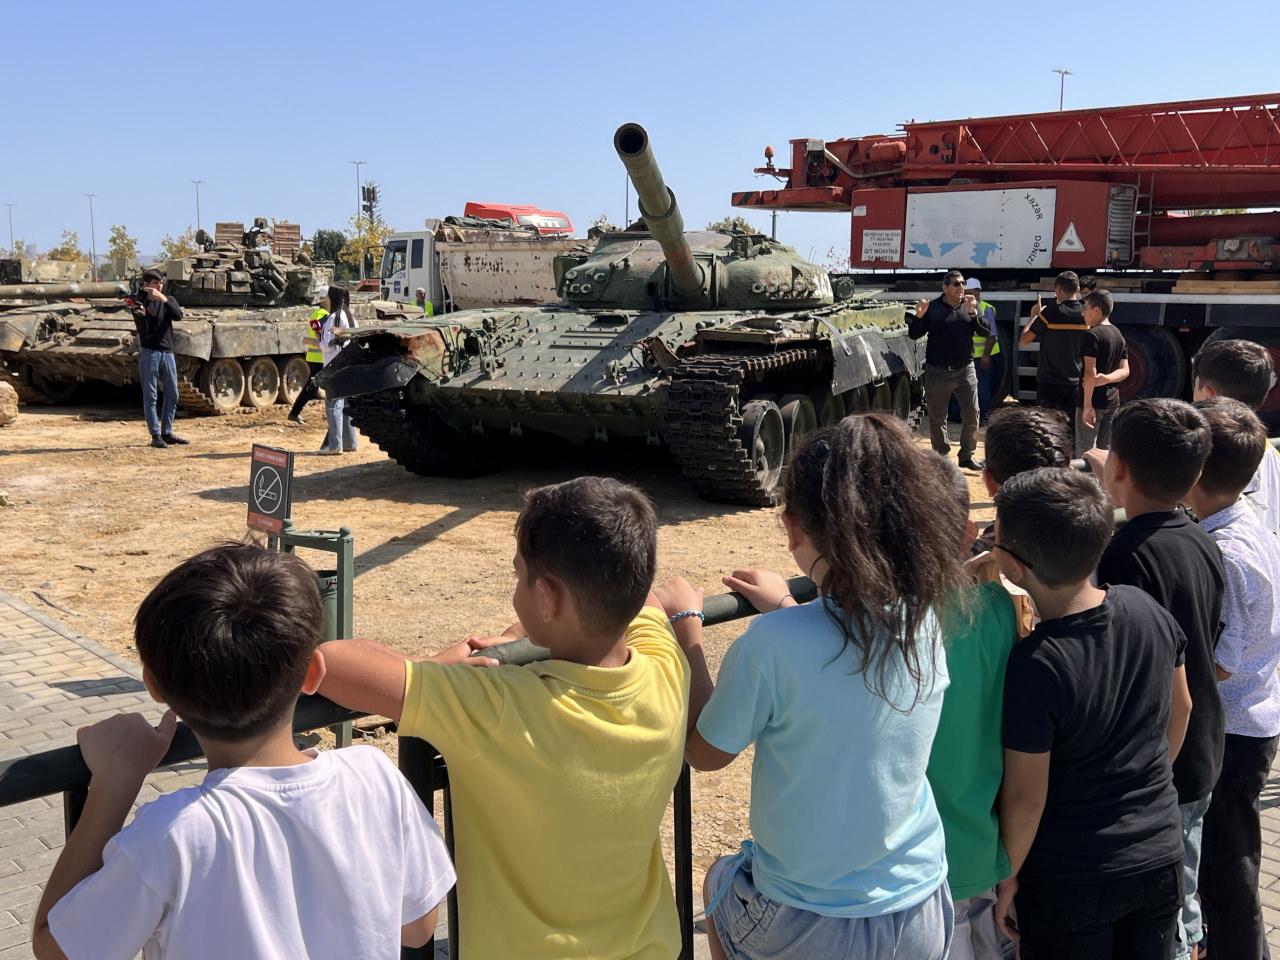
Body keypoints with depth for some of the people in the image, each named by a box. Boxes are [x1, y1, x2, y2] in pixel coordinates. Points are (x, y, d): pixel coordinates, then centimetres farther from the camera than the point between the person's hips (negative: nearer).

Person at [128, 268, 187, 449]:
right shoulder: (140, 304, 1)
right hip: (149, 353, -4)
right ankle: (155, 435, 0)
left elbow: (178, 315, -11)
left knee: (172, 395, 7)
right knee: (150, 396, -3)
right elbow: (143, 332, -9)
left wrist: (163, 299, -21)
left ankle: (167, 432, 18)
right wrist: (141, 314, -26)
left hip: (167, 352, 4)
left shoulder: (168, 300, 10)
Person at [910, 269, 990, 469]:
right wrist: (919, 317, -21)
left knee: (972, 413, 2)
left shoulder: (969, 306, 7)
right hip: (937, 371, -2)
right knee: (937, 417, 5)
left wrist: (973, 313, -17)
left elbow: (985, 331, -2)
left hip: (965, 370, 2)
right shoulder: (933, 308, -1)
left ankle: (967, 456, 14)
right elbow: (914, 334, -3)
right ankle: (941, 457, 18)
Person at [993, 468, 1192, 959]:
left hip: (1071, 881, -5)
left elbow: (1025, 796, -20)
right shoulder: (1145, 607, -12)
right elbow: (1181, 708, 5)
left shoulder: (1034, 666, -29)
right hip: (1161, 860, 5)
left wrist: (1008, 876, -4)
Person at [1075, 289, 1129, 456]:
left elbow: (1090, 373, -20)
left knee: (1084, 453, -2)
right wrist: (1106, 379, -11)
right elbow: (1125, 371, 7)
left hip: (1094, 402, -8)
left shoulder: (1092, 335, -14)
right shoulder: (1118, 335, 12)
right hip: (1112, 400, 8)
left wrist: (1087, 405, -20)